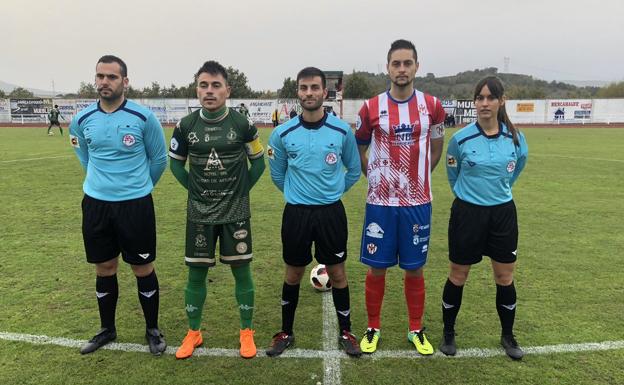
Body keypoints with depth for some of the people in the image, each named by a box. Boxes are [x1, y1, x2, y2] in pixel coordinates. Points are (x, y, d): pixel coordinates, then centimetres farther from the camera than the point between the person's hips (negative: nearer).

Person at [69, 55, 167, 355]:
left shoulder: (143, 117, -9)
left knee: (143, 269, 5)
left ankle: (153, 329, 24)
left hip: (136, 204, -3)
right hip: (96, 203, 3)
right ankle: (107, 329, 33)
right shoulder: (82, 120, 1)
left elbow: (158, 159, 3)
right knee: (104, 268, 14)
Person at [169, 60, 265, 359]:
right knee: (196, 272, 9)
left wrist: (242, 189, 0)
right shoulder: (186, 126, -3)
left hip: (236, 212, -1)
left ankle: (247, 332, 24)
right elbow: (176, 161, 11)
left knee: (241, 270, 6)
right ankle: (193, 332, 28)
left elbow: (258, 161, 5)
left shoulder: (243, 124, -7)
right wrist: (193, 188, 3)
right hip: (199, 212, 2)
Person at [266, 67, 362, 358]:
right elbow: (277, 173, 11)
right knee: (293, 274, 12)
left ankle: (345, 333, 28)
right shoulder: (282, 133, -4)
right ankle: (286, 333, 30)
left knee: (337, 273, 9)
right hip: (295, 213, 0)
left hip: (331, 212, 0)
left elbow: (353, 170, 10)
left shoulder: (342, 131, -5)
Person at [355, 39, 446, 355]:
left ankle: (416, 330, 29)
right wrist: (376, 177, 5)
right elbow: (357, 150, 10)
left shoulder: (432, 106, 0)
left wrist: (417, 175, 8)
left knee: (414, 269, 10)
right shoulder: (371, 108, -2)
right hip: (380, 202, 0)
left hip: (417, 202, 1)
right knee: (376, 268, 7)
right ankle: (373, 328, 26)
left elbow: (436, 149, 14)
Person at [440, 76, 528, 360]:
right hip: (467, 213, -2)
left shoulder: (515, 138, -4)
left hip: (503, 213, 2)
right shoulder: (461, 138, -11)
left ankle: (508, 336, 33)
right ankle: (448, 332, 28)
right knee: (458, 276, 9)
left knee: (505, 278, 11)